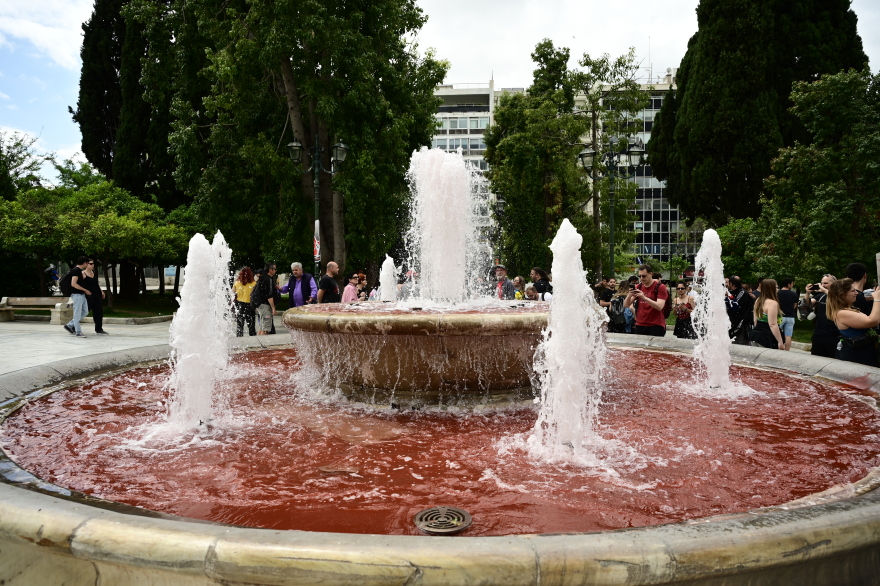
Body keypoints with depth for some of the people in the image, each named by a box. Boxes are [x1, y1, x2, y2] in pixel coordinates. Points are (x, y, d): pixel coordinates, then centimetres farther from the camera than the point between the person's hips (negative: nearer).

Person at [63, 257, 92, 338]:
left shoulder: (79, 271, 15)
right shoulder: (76, 270, -15)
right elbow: (73, 284, -23)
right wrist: (85, 290, -19)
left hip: (82, 295, 10)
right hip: (77, 295, -10)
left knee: (85, 312, 12)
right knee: (77, 314, -4)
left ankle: (70, 325, 19)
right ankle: (78, 332, 1)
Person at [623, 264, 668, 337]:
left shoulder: (660, 287, -4)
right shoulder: (638, 287, 10)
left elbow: (659, 307, -17)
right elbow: (625, 305, 6)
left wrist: (644, 298, -29)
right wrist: (629, 296, -15)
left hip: (656, 326, -4)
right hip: (640, 325, 4)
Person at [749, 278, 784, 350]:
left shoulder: (758, 301, 11)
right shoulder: (772, 303, -15)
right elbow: (772, 325, -20)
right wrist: (780, 342, -18)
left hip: (755, 336, 9)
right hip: (766, 339, -9)